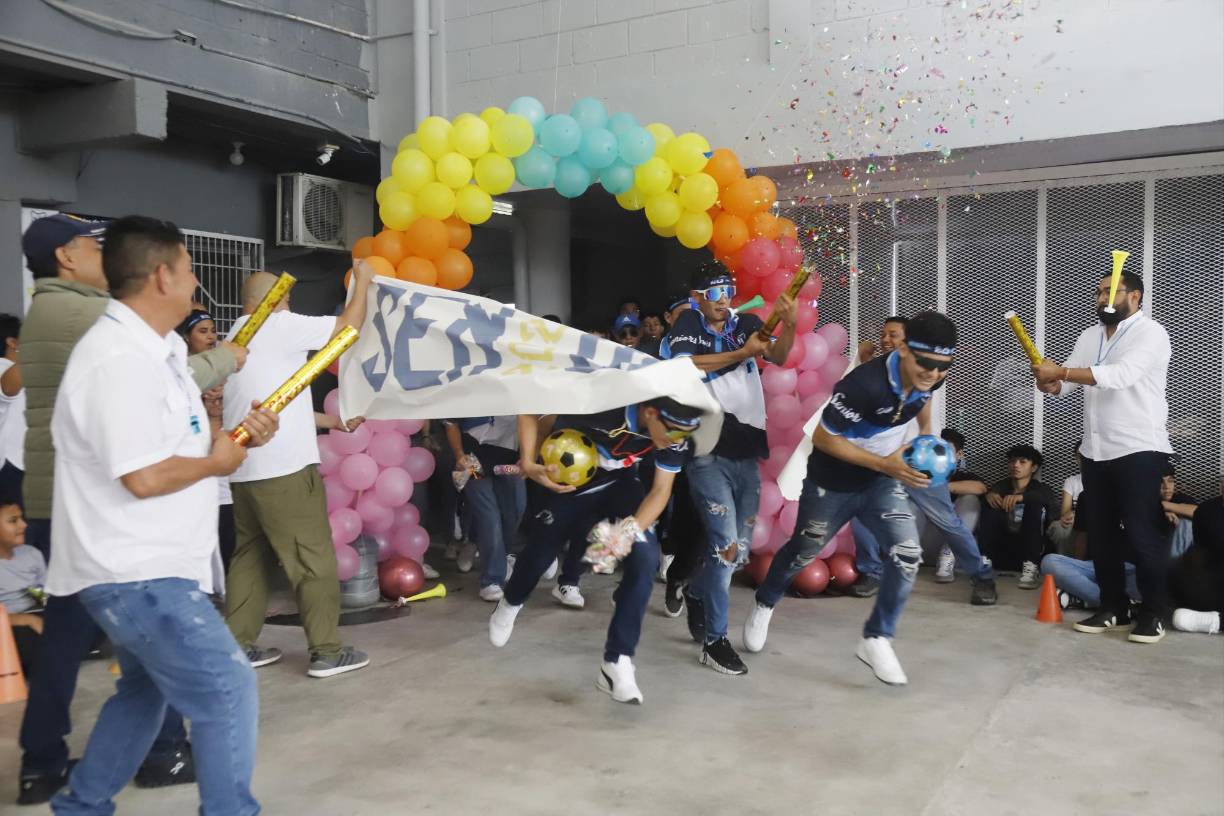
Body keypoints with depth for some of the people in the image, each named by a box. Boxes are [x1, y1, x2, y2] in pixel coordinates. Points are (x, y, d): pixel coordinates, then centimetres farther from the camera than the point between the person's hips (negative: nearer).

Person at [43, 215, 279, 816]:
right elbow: (144, 477, -28)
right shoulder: (120, 359, -22)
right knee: (228, 690, -7)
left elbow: (172, 444, 19)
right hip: (136, 572, -11)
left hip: (141, 566, 11)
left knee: (144, 691, 24)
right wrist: (216, 462, -11)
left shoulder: (152, 349, 11)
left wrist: (239, 435, 1)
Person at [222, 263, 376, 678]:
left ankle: (238, 646, 17)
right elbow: (348, 327, -5)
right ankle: (326, 651, 0)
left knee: (251, 555, 15)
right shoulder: (280, 326, -6)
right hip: (284, 466, -9)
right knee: (313, 559, -3)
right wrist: (362, 281, 10)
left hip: (245, 469, 9)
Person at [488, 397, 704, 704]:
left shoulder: (674, 436, -26)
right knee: (540, 551, 12)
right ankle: (510, 604, 50)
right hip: (566, 481, -3)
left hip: (619, 485, 3)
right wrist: (528, 463, -37)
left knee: (645, 557, -18)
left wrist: (632, 529, -35)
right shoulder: (599, 407, -40)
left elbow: (661, 490, -18)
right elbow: (531, 415, -25)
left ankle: (617, 662, -9)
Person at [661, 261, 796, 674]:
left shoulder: (747, 323, 10)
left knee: (741, 549, 10)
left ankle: (696, 595, 38)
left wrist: (789, 324, -24)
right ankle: (714, 640, 0)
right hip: (707, 451, -5)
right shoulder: (687, 325, 2)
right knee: (726, 545, -14)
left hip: (746, 453, 5)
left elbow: (779, 357, -5)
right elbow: (686, 365, -16)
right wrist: (742, 353, -19)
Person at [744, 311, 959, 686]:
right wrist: (885, 464, -29)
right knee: (803, 553, 16)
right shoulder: (865, 383, -36)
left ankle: (876, 639, 5)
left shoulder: (929, 377, -15)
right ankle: (764, 605, 46)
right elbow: (823, 438, -27)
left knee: (908, 554, -13)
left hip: (882, 483, 5)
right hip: (832, 483, -4)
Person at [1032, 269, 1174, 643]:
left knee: (1142, 533, -4)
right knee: (1100, 533, 10)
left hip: (1139, 450, -7)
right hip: (1095, 450, 7)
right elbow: (1066, 380, 6)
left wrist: (1061, 371, -29)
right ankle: (1113, 607, 21)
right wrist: (1050, 382, -17)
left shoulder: (1151, 333, -9)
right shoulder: (1089, 336, 13)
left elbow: (1121, 374, -26)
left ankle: (1154, 613, 9)